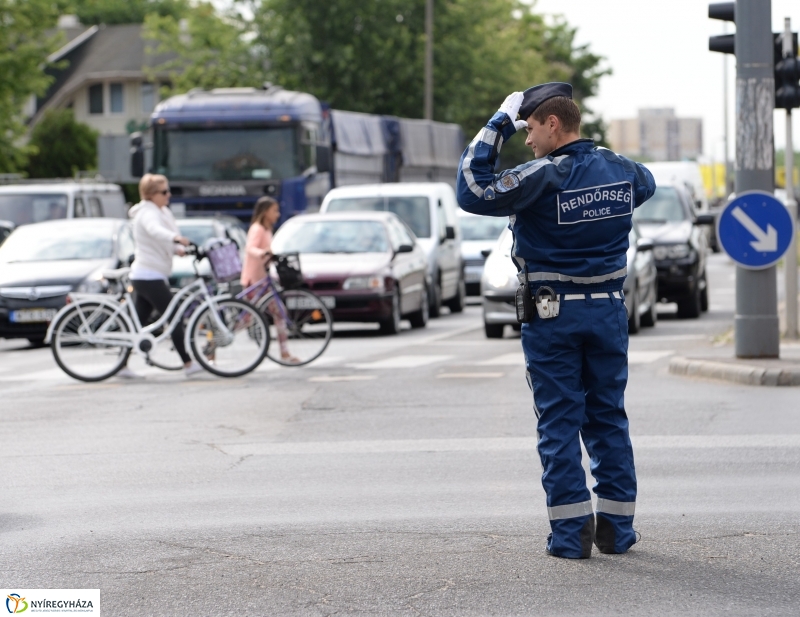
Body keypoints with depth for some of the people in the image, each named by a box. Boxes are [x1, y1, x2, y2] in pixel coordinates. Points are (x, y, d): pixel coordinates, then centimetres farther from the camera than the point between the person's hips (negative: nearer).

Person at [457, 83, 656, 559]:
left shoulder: (543, 177, -16)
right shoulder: (621, 170, 4)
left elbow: (472, 193, -15)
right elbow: (646, 184, 28)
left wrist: (499, 125, -9)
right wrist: (592, 150, 23)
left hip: (553, 314, -5)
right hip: (609, 310, 5)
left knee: (559, 422, 1)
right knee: (609, 417, 11)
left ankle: (571, 532, -1)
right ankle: (617, 528, 12)